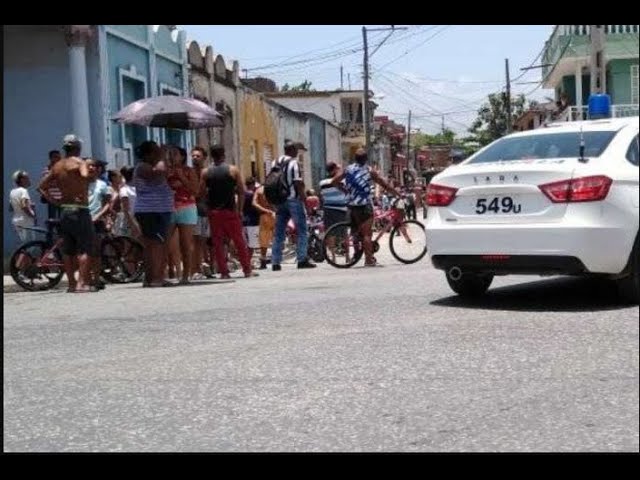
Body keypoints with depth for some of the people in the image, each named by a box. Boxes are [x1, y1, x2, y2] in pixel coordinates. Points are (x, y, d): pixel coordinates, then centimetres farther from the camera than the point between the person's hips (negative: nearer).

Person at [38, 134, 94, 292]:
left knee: (67, 249, 10)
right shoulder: (79, 162, -7)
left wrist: (54, 201, 11)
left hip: (64, 210, 7)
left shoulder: (57, 166, 12)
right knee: (85, 248, -4)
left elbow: (42, 186, 13)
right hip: (79, 210, -7)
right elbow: (85, 176, -29)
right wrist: (84, 195, -17)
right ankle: (82, 283, -10)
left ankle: (72, 283, 15)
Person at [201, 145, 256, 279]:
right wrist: (239, 209, 3)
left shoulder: (206, 173, 2)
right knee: (239, 241, 5)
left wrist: (211, 202, 13)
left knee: (218, 243, 6)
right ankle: (247, 270, 8)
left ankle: (223, 271, 5)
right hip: (230, 210, -1)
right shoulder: (233, 170, -2)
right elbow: (241, 191, -4)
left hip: (214, 211, 1)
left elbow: (202, 192, -1)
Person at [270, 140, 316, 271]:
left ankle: (275, 263, 7)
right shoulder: (293, 163, -9)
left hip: (279, 201, 7)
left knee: (279, 233, 8)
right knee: (301, 231, 1)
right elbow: (298, 185, -14)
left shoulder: (275, 163, 11)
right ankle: (302, 259, -4)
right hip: (293, 200, -6)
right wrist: (306, 203, -12)